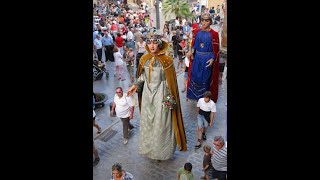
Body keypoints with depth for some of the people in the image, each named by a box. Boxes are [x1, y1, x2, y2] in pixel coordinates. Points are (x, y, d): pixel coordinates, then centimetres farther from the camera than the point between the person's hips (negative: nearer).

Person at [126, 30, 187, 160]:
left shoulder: (166, 61, -14)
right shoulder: (144, 59, 0)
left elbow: (170, 81, -10)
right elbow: (142, 76, 10)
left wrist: (169, 98, -10)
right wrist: (136, 85, -4)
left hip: (161, 95, -5)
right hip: (147, 94, 5)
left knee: (161, 123, 6)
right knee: (147, 121, 17)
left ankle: (162, 150, 29)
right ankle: (149, 147, 39)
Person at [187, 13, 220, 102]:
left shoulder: (214, 34, -10)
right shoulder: (196, 32, 1)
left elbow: (216, 49, -7)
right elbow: (193, 44, 7)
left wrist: (212, 59, -17)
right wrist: (190, 52, -11)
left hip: (207, 59, -3)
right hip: (197, 58, 3)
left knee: (205, 77, 8)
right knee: (195, 75, 12)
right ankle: (194, 94, 31)